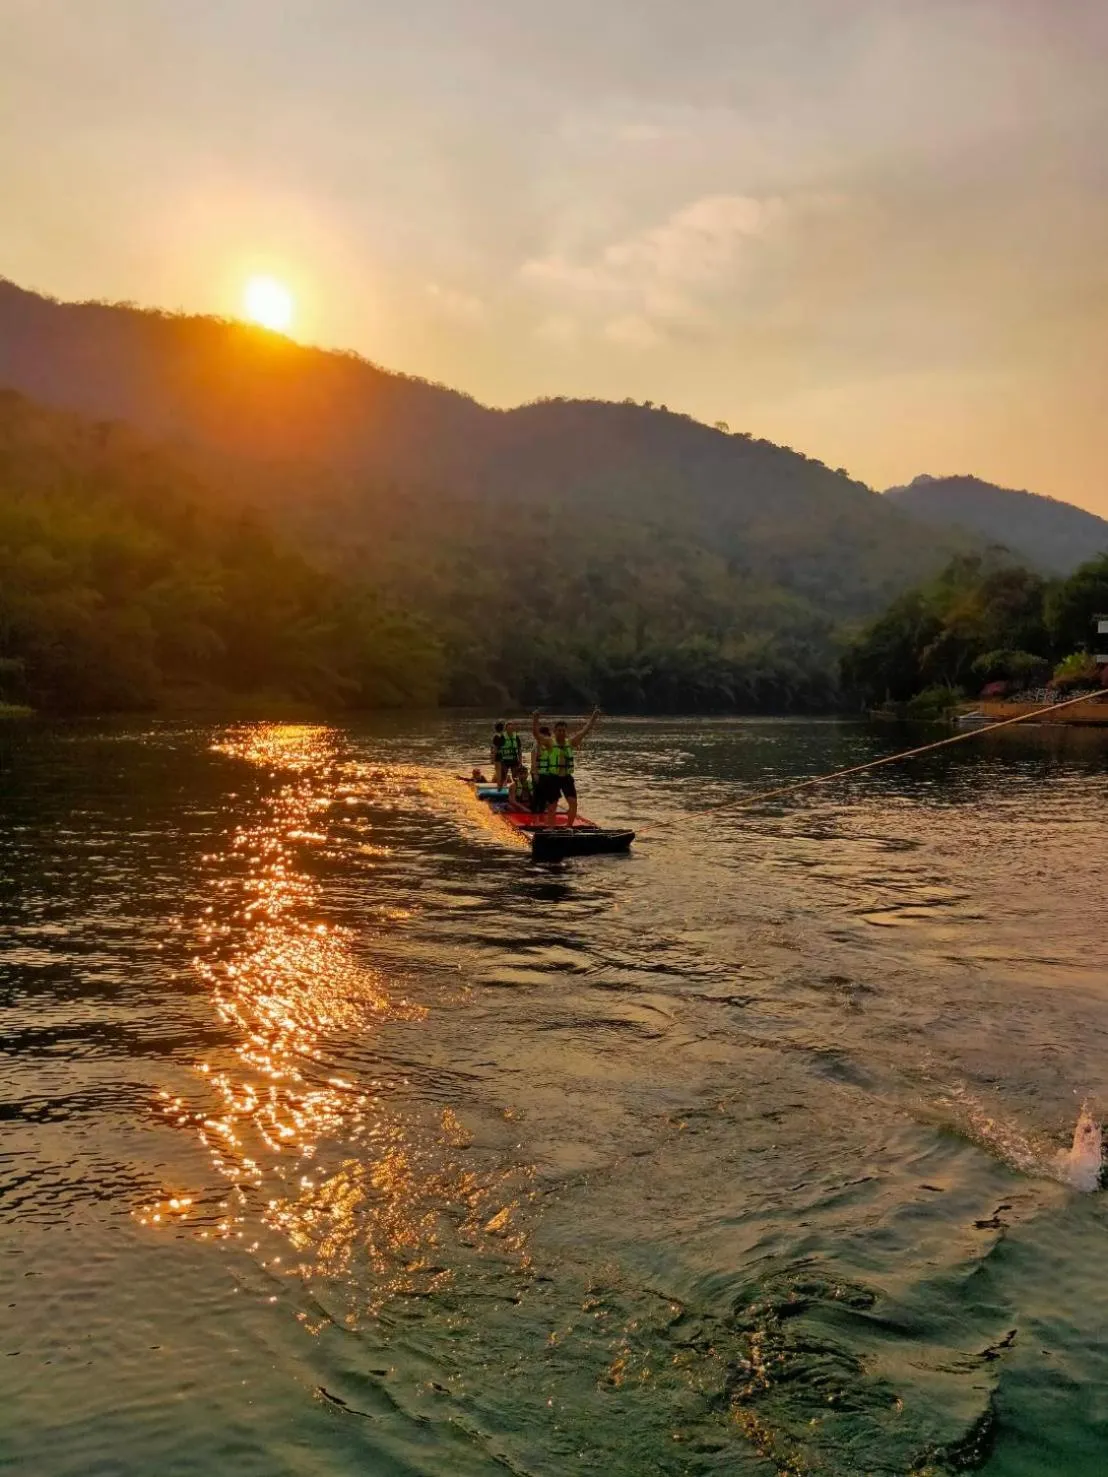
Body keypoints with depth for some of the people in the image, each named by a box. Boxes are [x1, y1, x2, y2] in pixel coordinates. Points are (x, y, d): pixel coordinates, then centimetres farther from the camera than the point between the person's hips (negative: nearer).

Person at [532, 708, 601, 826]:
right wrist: (535, 719, -35)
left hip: (566, 777, 4)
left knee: (573, 803, -5)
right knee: (552, 806, 2)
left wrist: (594, 717, 6)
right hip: (551, 777, -4)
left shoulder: (570, 742, 6)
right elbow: (536, 733, -20)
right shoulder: (549, 742, -6)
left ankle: (569, 827, 10)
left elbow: (585, 731, 9)